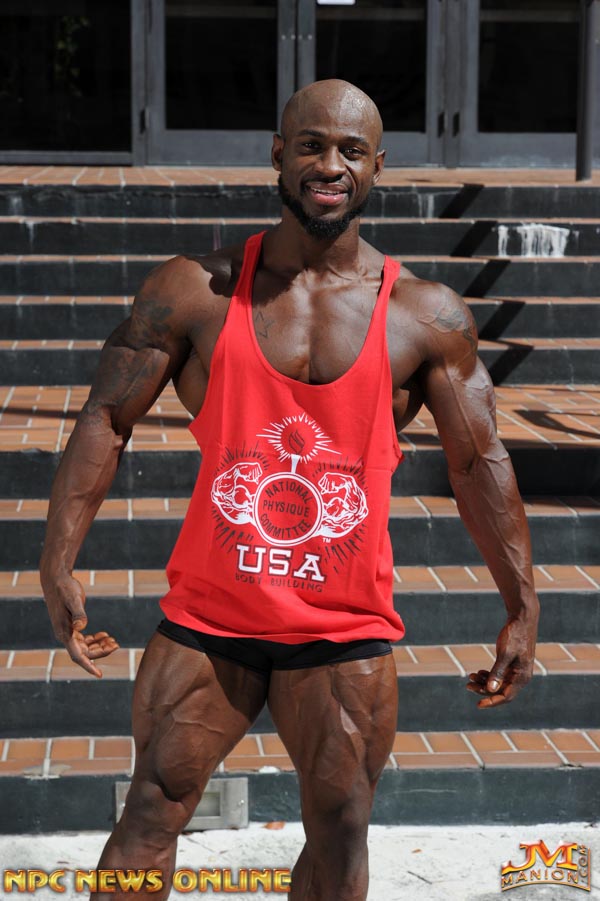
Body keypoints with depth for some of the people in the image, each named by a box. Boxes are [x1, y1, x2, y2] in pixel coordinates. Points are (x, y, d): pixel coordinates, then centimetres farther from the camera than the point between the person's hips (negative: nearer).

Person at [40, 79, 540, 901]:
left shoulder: (428, 318, -1)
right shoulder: (195, 290, -2)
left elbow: (480, 461, 3)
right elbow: (107, 419, -2)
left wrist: (522, 607, 1)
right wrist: (60, 564, -11)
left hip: (347, 633, 1)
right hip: (208, 618, 0)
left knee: (340, 834, 9)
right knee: (152, 813, 6)